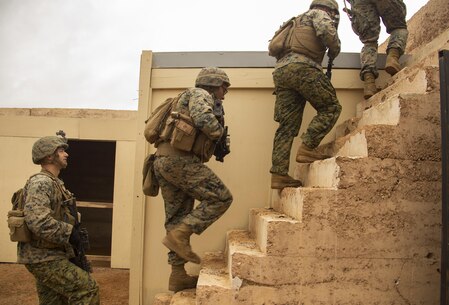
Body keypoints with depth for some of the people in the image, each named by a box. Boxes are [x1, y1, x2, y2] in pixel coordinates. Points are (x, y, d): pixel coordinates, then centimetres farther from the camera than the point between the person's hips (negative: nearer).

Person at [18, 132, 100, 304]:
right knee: (87, 287, -12)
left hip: (48, 255, 10)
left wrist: (75, 230, 10)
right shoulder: (41, 182, -18)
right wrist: (69, 232, -22)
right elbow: (37, 220, -31)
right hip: (43, 257, -10)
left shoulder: (54, 182, 14)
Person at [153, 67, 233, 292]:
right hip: (178, 158, -10)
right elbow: (205, 120, -18)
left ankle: (178, 276, 13)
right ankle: (179, 235, -12)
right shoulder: (200, 94, 3)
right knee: (221, 198, -7)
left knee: (178, 217, 9)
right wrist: (219, 132, 0)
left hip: (164, 159, 10)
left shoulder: (191, 100, 33)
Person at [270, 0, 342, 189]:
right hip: (301, 67, -8)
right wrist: (334, 51, 8)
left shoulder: (300, 21, 38)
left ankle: (278, 174, -6)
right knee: (330, 107, 1)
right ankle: (307, 148, -12)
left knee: (287, 125, 0)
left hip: (281, 71, 8)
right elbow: (327, 31, -9)